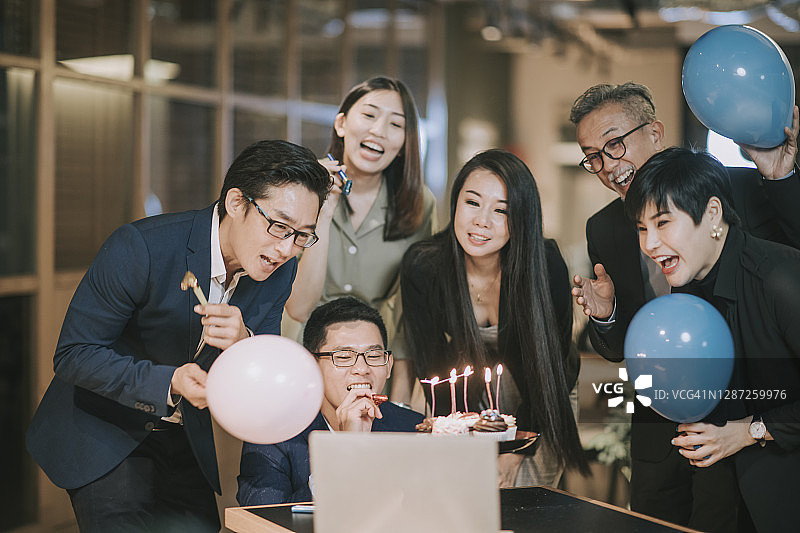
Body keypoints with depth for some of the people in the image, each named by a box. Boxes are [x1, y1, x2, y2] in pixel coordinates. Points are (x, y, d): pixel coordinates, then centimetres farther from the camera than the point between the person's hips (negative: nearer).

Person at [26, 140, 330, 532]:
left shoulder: (282, 271, -10)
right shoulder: (139, 248, -27)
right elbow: (73, 355, -22)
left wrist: (244, 343, -30)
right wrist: (168, 382, -35)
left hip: (187, 440, 5)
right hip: (106, 432, -5)